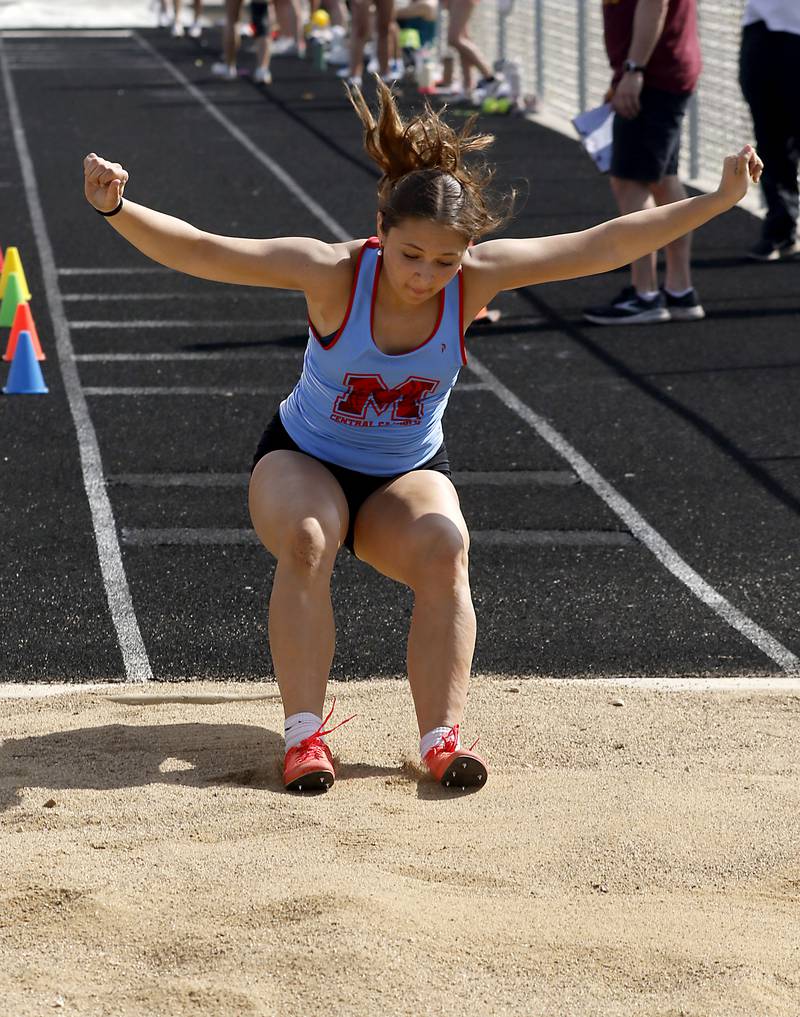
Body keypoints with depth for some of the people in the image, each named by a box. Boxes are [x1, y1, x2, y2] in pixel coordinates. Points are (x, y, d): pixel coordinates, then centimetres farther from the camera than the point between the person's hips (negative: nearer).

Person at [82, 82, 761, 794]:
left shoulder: (478, 278, -20)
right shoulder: (335, 273, -27)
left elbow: (606, 246, -16)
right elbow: (200, 252, -33)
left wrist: (719, 200, -18)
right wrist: (116, 209, -49)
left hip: (407, 475, 2)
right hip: (303, 461, -2)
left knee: (445, 550, -28)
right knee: (306, 542, -33)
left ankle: (443, 736, -27)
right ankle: (304, 736, -30)